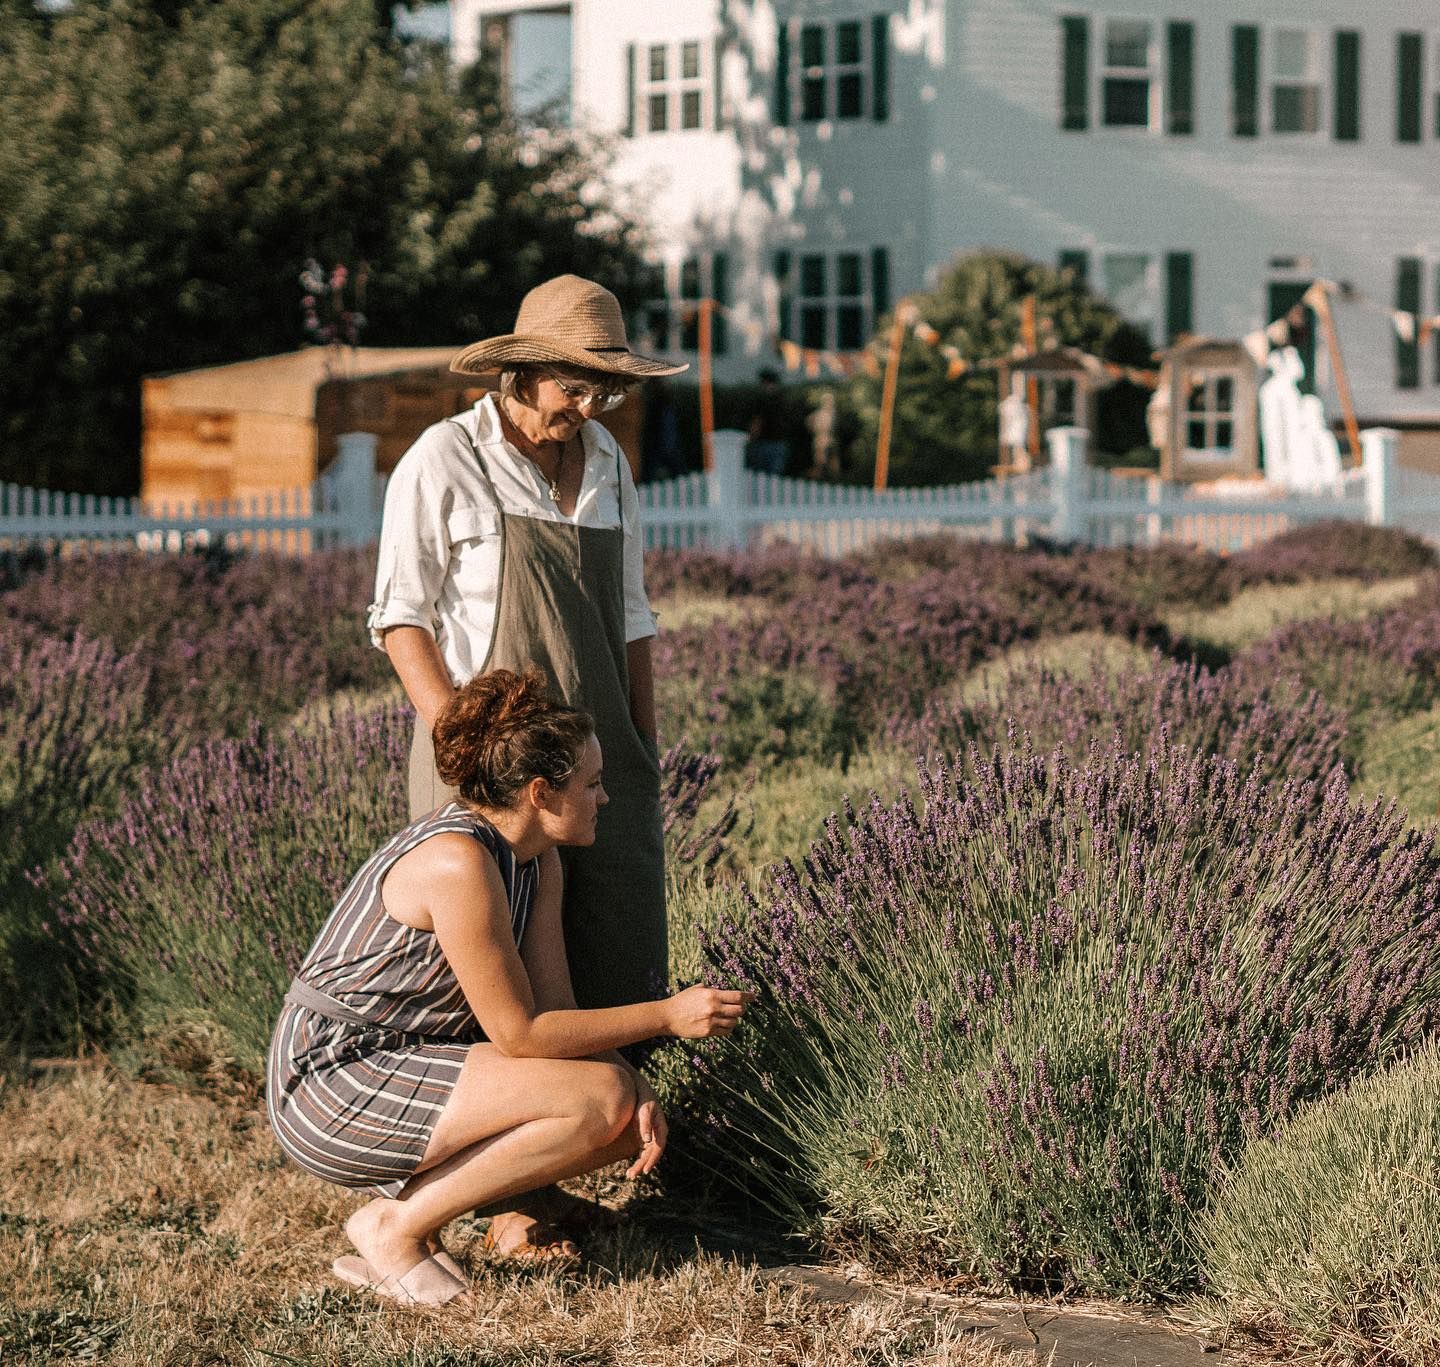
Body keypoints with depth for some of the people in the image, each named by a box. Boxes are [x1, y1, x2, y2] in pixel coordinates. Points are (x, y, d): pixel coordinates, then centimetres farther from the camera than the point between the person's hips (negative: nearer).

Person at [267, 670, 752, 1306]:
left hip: (405, 1071, 10)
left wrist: (635, 1088, -13)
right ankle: (395, 1225, -8)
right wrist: (667, 1016, -20)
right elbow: (518, 1033, -22)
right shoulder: (458, 863, -25)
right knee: (600, 1099, -22)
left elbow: (554, 1009, 2)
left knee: (633, 1122, 2)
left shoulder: (537, 859, 5)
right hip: (335, 1082, -9)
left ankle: (411, 1191, 7)